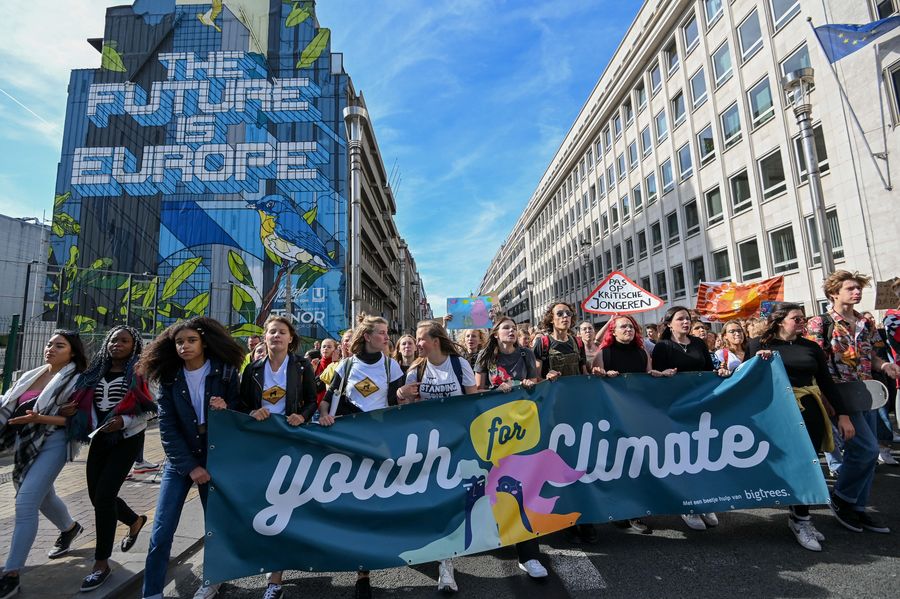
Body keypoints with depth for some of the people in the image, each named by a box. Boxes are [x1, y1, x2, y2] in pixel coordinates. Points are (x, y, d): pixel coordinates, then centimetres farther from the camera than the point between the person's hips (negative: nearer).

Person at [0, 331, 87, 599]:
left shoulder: (75, 381, -10)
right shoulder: (30, 376, 10)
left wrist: (40, 418, -25)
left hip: (52, 444, -7)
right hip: (24, 444, 8)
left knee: (25, 503, -12)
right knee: (43, 496, 23)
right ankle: (70, 528, 48)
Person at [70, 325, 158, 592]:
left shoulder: (140, 373, -8)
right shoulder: (97, 371, 9)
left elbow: (152, 408, -9)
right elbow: (86, 403, 19)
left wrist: (125, 422, -21)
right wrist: (89, 425, 0)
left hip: (127, 439, -6)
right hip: (100, 438, 6)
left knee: (104, 495, -8)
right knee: (96, 495, 11)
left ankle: (101, 563, 7)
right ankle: (135, 520, 39)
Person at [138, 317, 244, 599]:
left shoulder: (225, 374, -7)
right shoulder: (168, 379, -3)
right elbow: (167, 428, -6)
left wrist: (226, 410, -25)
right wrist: (190, 466, -13)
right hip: (179, 461, 1)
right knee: (161, 532, -1)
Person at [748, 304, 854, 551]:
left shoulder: (811, 347, 11)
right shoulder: (759, 345, 0)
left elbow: (826, 382, 11)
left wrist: (842, 414, 6)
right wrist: (759, 360, -17)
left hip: (809, 411, 4)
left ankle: (800, 517, 20)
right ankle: (799, 519, 15)